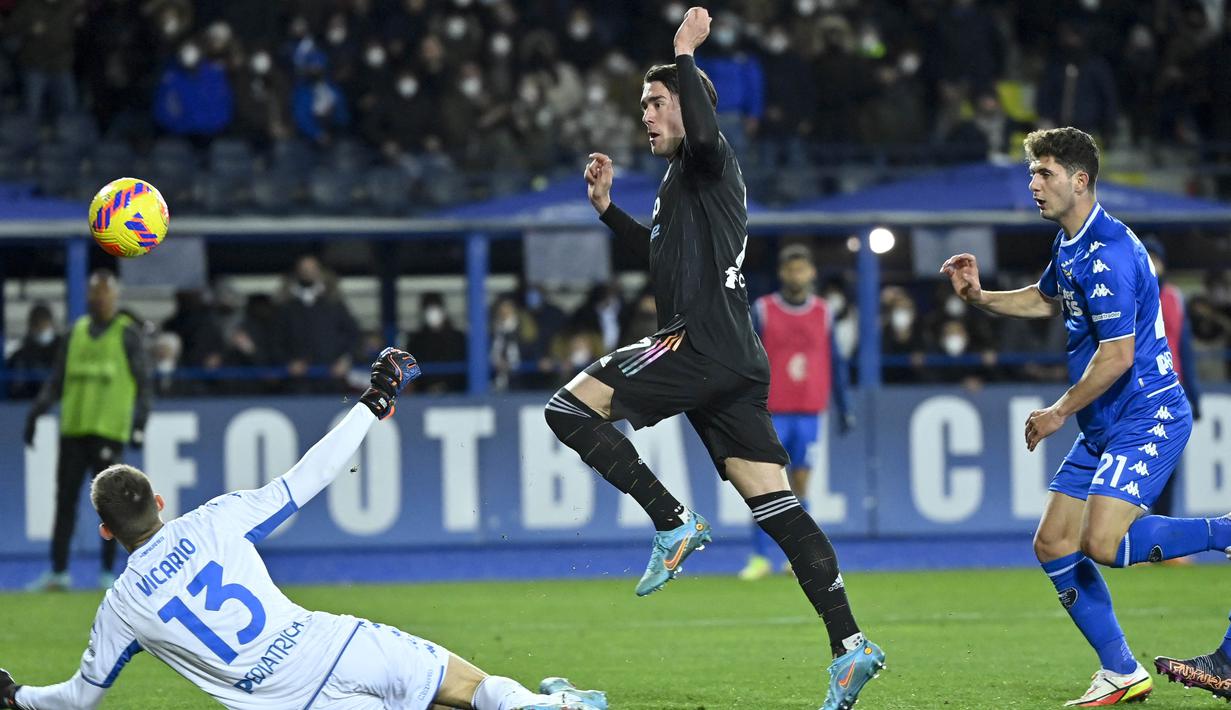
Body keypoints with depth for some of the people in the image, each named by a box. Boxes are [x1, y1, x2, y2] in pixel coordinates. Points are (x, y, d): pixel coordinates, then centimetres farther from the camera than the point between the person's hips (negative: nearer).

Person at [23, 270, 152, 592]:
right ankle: (58, 571, 10)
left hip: (109, 429, -5)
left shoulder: (127, 333, 2)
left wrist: (139, 422, -9)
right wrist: (37, 410, 8)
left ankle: (107, 571, 4)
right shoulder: (77, 331, 15)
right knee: (65, 499, 5)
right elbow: (57, 379, 20)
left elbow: (142, 382, 1)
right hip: (74, 426, 5)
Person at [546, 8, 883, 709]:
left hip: (700, 346, -10)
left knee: (570, 407, -7)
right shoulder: (683, 179, 26)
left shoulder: (708, 162, -2)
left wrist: (685, 56, -17)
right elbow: (661, 250, 42)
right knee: (778, 508, 2)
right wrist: (606, 206, 32)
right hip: (736, 361, 10)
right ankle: (850, 644, -5)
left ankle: (674, 522, -9)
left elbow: (705, 132, -28)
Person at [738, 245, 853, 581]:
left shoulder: (823, 313, 9)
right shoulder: (762, 311, 2)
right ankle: (760, 557, -2)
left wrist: (843, 408, 11)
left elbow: (835, 362, 14)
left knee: (800, 486, 2)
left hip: (810, 413, 2)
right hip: (772, 412, -2)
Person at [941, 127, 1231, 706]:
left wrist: (1059, 414, -12)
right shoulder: (1069, 245, 11)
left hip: (1147, 418, -10)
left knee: (1104, 543, -25)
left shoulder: (1108, 253, -21)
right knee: (1053, 545, 6)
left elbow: (1117, 355, -23)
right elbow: (1046, 300, 33)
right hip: (1104, 428, 10)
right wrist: (979, 297, 17)